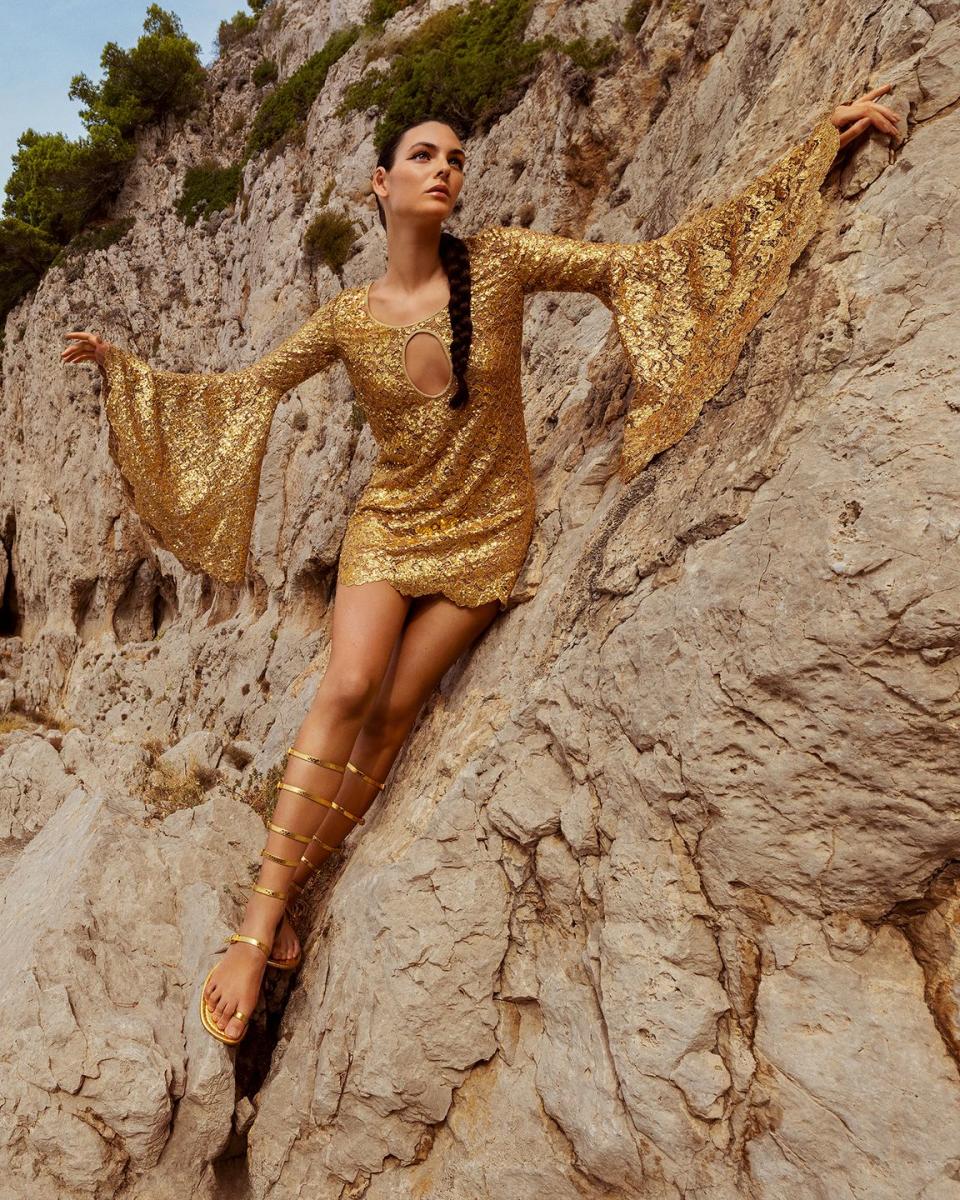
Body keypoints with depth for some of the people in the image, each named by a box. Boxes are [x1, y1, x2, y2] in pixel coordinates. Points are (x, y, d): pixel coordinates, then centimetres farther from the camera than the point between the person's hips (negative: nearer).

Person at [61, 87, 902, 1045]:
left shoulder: (499, 262, -6)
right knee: (346, 690, -19)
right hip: (389, 523, 1)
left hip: (485, 532, 0)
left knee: (390, 715, -5)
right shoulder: (346, 319, -2)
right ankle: (258, 921, -12)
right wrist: (123, 365, 6)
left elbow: (637, 265, -8)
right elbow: (242, 388, 9)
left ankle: (289, 898, 8)